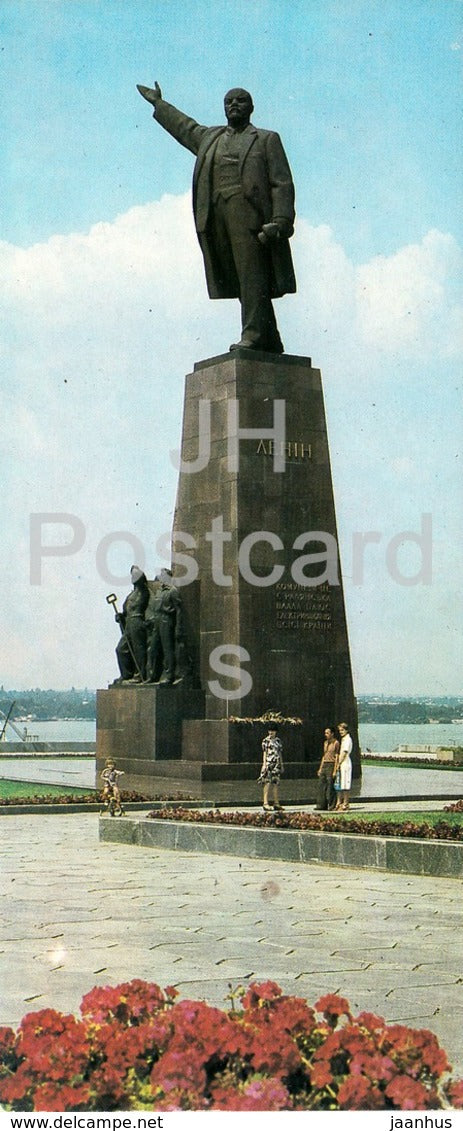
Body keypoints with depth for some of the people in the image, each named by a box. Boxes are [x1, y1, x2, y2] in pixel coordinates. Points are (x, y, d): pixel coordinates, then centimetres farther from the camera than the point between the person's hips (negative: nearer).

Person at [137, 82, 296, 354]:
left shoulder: (266, 139, 12)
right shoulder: (209, 138, 27)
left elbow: (282, 184, 2)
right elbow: (185, 127, 46)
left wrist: (281, 220, -12)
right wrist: (159, 104, 57)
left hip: (249, 212, -5)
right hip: (215, 216, 5)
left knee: (252, 276, -15)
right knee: (244, 283, 0)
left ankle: (253, 335, -23)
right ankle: (270, 343, 1)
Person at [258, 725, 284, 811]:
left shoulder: (278, 741, 16)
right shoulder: (266, 741, 0)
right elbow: (264, 753, -4)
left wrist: (281, 765, 17)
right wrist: (264, 764, -12)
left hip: (277, 765, 6)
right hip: (269, 763, -6)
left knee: (276, 783, 6)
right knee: (267, 783, -9)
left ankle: (276, 803, 10)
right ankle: (265, 803, -10)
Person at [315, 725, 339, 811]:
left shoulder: (336, 743, -6)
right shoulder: (325, 742, 17)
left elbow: (337, 757, -9)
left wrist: (335, 771, -13)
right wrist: (320, 768, 16)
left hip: (331, 765, -7)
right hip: (324, 765, 7)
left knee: (330, 785, -7)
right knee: (321, 785, 3)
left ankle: (331, 805, -1)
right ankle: (322, 805, 6)